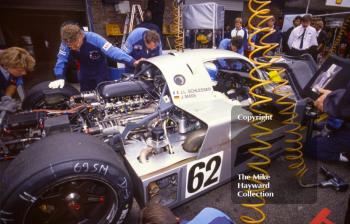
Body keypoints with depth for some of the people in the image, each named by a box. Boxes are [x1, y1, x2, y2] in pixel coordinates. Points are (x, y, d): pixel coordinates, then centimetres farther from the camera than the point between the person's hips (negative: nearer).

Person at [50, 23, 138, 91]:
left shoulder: (94, 39, -33)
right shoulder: (66, 42, -23)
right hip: (85, 74, 3)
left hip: (101, 72, -3)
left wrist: (133, 62, -51)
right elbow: (61, 60, -21)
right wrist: (60, 78, -37)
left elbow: (112, 51, -41)